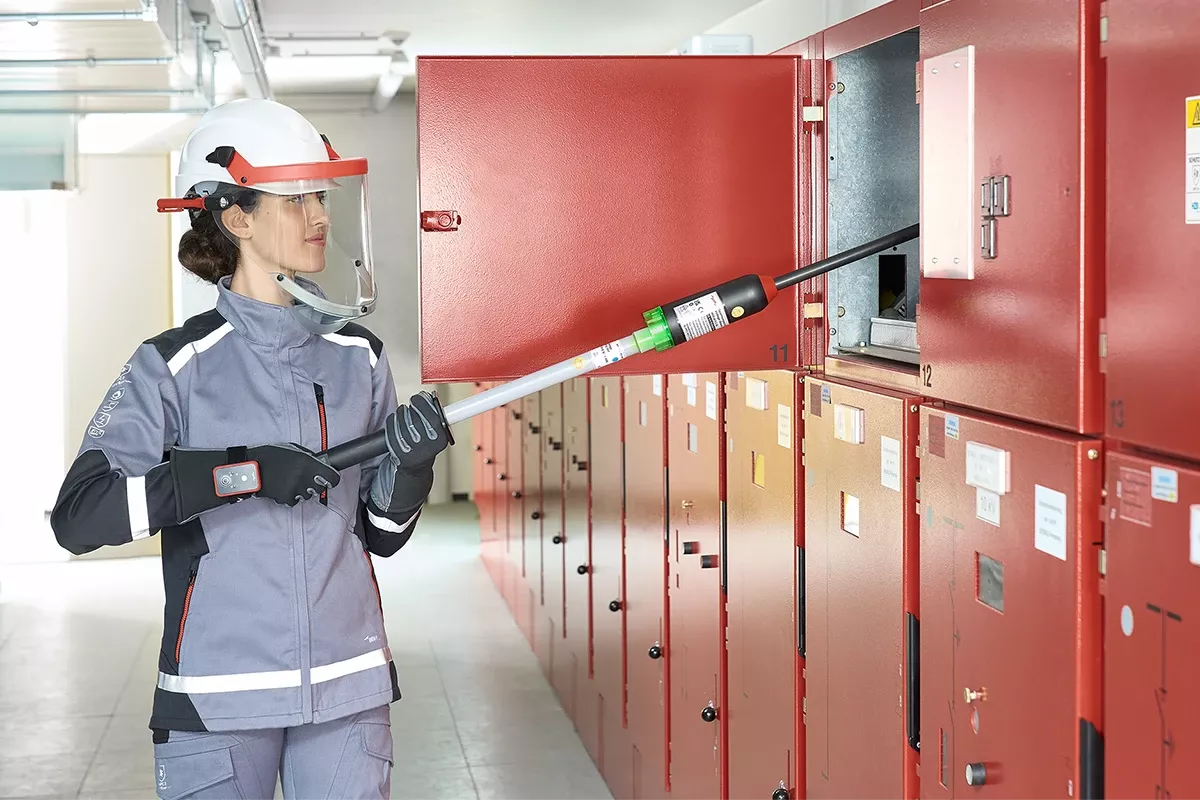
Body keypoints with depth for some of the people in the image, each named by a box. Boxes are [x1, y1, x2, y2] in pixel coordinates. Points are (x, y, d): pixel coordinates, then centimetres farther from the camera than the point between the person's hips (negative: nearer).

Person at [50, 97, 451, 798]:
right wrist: (240, 472, -22)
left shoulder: (359, 357, 4)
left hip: (349, 688, 3)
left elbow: (381, 534, 10)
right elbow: (77, 516, -17)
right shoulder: (175, 366, -7)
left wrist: (411, 464, -10)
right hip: (218, 698, -3)